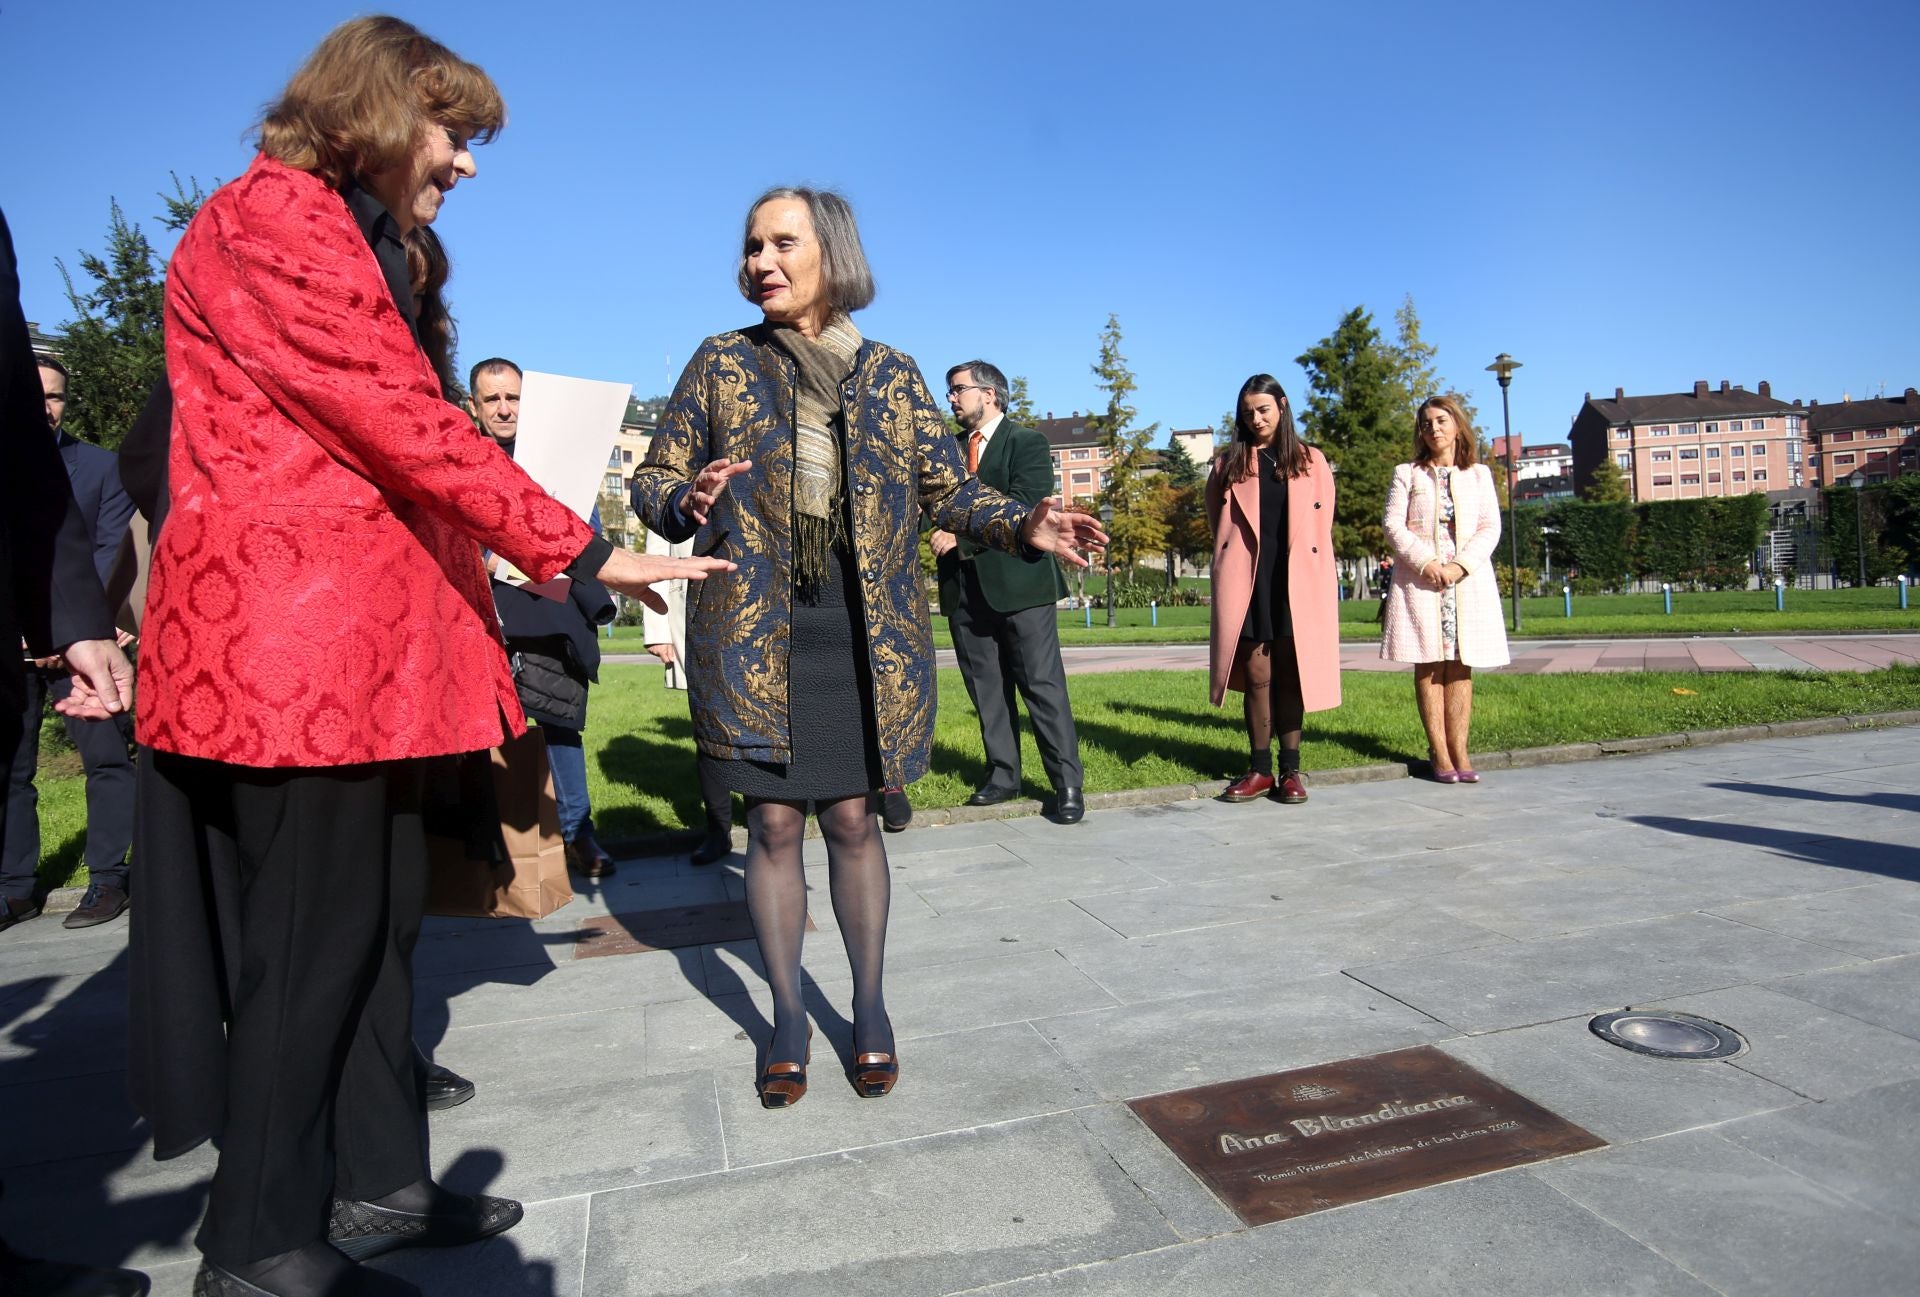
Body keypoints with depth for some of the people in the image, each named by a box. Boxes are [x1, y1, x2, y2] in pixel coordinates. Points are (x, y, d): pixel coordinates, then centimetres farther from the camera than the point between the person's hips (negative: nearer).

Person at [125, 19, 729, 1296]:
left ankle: (378, 1187, 26)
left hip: (366, 641, 10)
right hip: (297, 643, -10)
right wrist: (586, 552, -16)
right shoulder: (269, 217, -7)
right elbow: (405, 423, -17)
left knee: (379, 924, 13)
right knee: (308, 942, -2)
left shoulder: (362, 243, 24)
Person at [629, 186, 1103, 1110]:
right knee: (774, 822, 4)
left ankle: (869, 1005, 21)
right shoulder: (722, 362, 7)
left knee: (851, 817, 4)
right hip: (753, 632, 0)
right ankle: (787, 1016, 20)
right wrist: (687, 502, -17)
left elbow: (947, 486, 9)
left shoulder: (890, 373, 8)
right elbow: (653, 478, 7)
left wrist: (1022, 525, -11)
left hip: (864, 633, 0)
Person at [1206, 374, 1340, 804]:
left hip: (1296, 583, 0)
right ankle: (1259, 768, 8)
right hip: (1245, 582, 0)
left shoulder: (1311, 461, 12)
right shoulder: (1228, 465, 11)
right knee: (1257, 675, 0)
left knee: (1291, 674, 2)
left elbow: (1322, 527, 11)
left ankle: (1290, 769, 9)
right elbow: (1218, 526, 13)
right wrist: (1227, 571, 4)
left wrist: (1316, 577, 4)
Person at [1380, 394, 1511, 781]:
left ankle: (1459, 751, 1)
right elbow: (1394, 526, -1)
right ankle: (1439, 752, -2)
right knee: (1429, 666, -4)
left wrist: (1461, 565, -11)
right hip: (1420, 580, -2)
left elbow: (1490, 528, 6)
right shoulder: (1407, 474, 8)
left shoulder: (1479, 474, 14)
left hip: (1468, 580, 2)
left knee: (1460, 666, 0)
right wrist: (1426, 562, -15)